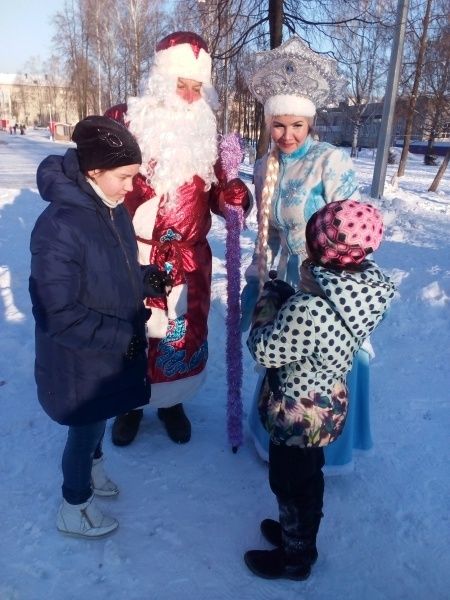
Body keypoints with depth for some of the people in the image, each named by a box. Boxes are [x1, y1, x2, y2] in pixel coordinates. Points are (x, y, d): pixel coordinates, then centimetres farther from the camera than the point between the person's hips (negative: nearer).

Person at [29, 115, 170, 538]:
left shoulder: (115, 210, -3)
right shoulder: (59, 226, -29)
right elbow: (57, 312, -27)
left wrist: (146, 280, -7)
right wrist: (117, 336, -25)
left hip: (114, 348, 7)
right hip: (79, 359, -7)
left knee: (98, 419, 27)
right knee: (85, 427, 14)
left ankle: (92, 468, 56)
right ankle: (73, 509, 40)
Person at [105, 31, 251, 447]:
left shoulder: (207, 131, 6)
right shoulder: (126, 119, -3)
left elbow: (216, 192, 9)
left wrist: (234, 195, -14)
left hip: (188, 260, 3)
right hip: (132, 256, -2)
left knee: (183, 333, 12)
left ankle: (171, 401, 37)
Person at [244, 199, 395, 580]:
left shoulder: (310, 308, -38)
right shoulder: (365, 289, -10)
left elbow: (265, 351, -23)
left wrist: (270, 298, -12)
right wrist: (289, 298, -10)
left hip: (299, 415, -8)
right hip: (325, 406, 8)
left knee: (291, 483, 18)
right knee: (307, 477, 29)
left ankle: (295, 558, 43)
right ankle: (297, 532, 54)